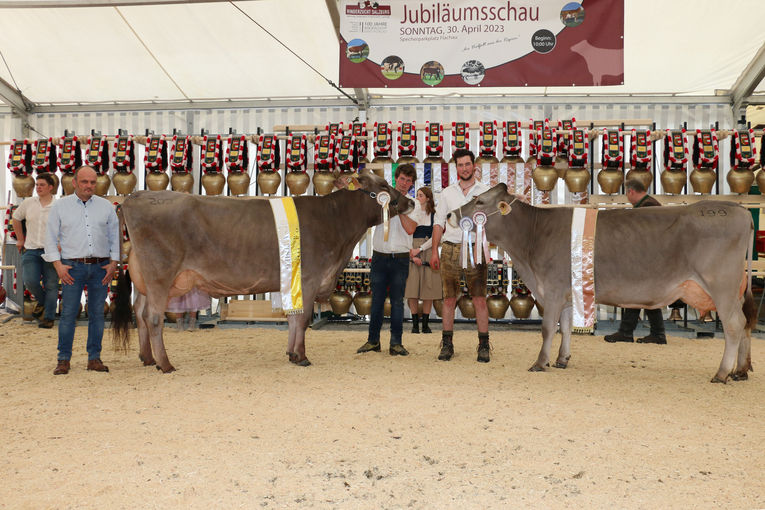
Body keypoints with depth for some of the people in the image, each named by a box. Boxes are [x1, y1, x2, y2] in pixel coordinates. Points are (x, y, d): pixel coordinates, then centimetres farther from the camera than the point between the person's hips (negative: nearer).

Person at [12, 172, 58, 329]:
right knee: (30, 281, -10)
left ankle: (48, 317, 10)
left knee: (51, 285, 0)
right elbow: (16, 218, 22)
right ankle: (42, 301, 21)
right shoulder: (28, 203, 6)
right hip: (31, 250, 3)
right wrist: (20, 239, 20)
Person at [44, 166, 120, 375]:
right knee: (68, 313, -3)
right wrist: (58, 265, -5)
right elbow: (51, 238, 5)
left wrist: (113, 263, 2)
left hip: (100, 267, 2)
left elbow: (115, 236, 12)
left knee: (97, 313, 4)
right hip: (72, 267, -2)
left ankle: (94, 358, 12)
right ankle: (63, 359, 5)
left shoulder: (106, 206, 10)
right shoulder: (60, 206, 6)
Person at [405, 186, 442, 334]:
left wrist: (420, 249, -12)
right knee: (412, 288, -5)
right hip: (412, 252, 1)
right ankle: (415, 324, 1)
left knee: (428, 288, -2)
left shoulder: (434, 215, 4)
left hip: (428, 252, -1)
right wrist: (413, 255, -8)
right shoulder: (412, 214, 9)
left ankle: (425, 324, 5)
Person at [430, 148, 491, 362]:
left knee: (480, 299, -5)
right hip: (450, 248, 2)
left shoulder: (486, 192, 8)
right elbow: (439, 223, 13)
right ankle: (447, 344, 10)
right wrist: (434, 251, 6)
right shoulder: (447, 193, 13)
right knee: (449, 299, 3)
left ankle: (484, 346, 2)